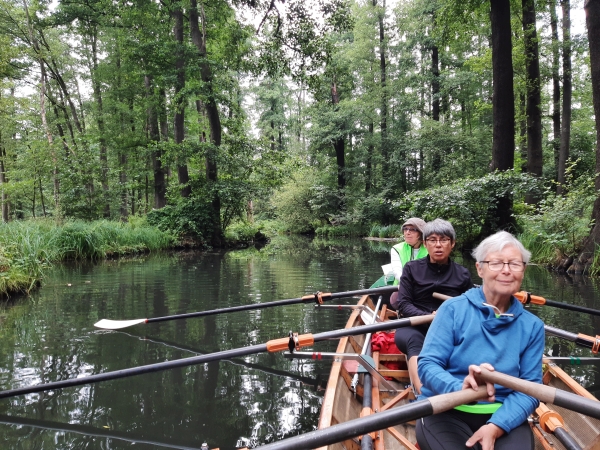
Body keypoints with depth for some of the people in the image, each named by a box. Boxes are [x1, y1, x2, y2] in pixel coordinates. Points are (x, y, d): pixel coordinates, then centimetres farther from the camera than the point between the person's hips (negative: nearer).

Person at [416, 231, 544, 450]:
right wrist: (460, 389, -31)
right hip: (446, 412, -2)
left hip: (502, 416, 2)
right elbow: (427, 365, -10)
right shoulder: (453, 309, -5)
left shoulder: (532, 326, 5)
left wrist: (496, 426, -17)